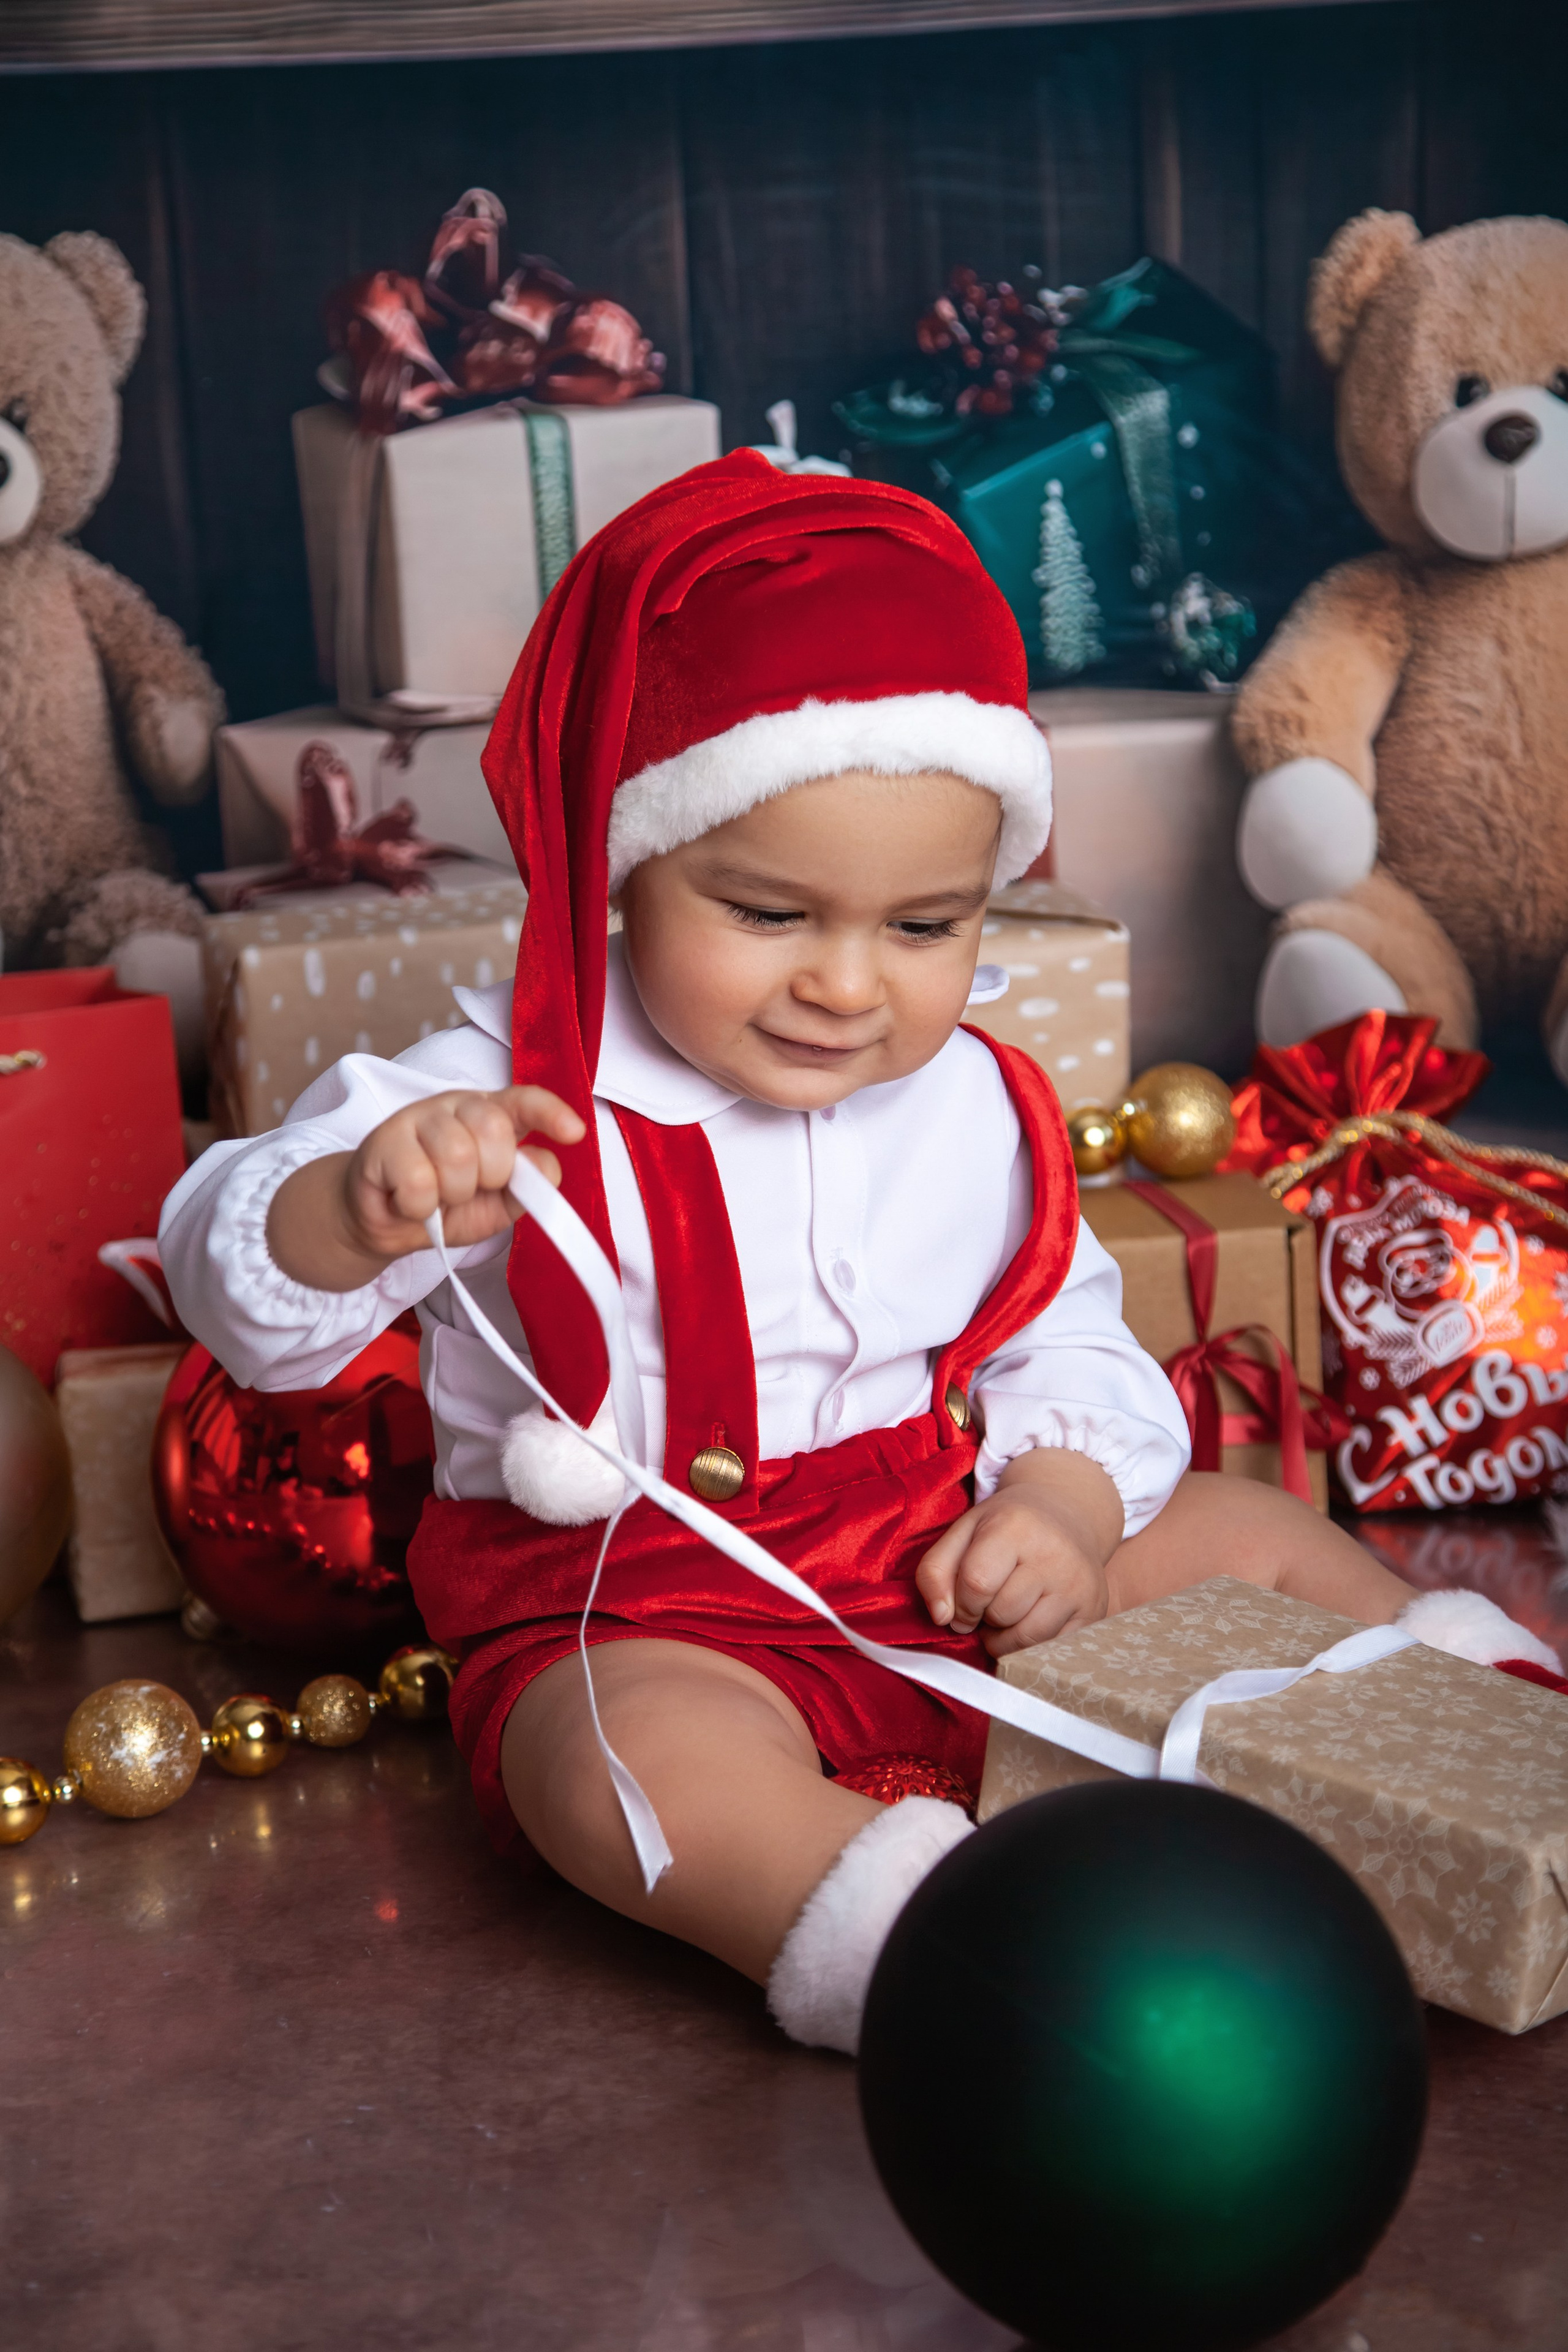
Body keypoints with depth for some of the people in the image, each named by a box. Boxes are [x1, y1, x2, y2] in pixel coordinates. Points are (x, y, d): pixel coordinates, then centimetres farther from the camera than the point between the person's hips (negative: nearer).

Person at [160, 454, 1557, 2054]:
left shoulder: (974, 1111, 3)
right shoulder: (511, 1099, -13)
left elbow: (1066, 1347, 13)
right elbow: (250, 1296, -18)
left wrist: (1068, 1498, -10)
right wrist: (357, 1208, -42)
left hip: (954, 1569, 6)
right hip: (642, 1614, -5)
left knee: (1257, 1539, 3)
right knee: (633, 1757, -39)